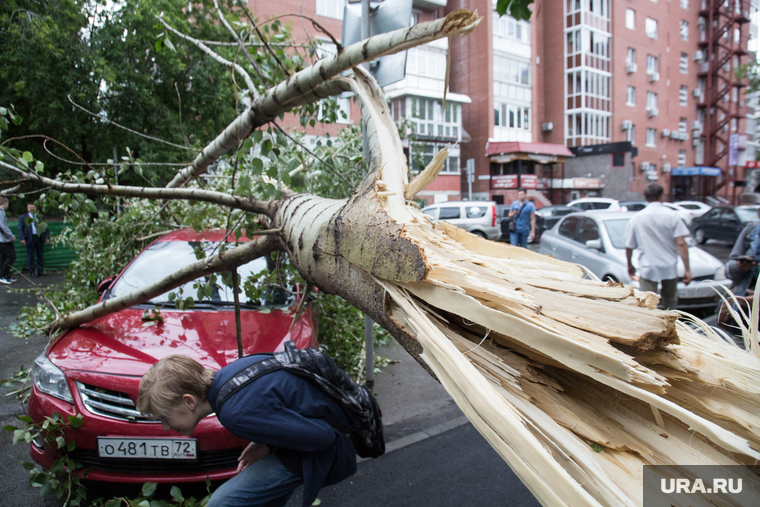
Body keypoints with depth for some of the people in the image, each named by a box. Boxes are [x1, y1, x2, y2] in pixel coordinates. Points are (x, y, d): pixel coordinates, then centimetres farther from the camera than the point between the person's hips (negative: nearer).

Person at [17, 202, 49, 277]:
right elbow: (20, 229, 2)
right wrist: (22, 239, -10)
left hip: (39, 238, 2)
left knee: (40, 255, 7)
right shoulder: (23, 217, 7)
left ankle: (40, 271, 15)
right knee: (30, 256, 1)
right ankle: (32, 272, 8)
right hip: (30, 238, -2)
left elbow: (45, 227, 14)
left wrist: (47, 238, 3)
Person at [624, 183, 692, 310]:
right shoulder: (672, 215, -3)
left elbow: (629, 247, 4)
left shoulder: (637, 218, -1)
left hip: (648, 269, -1)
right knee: (670, 302, 19)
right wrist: (687, 269, -7)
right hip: (670, 268, 1)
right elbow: (681, 243, -9)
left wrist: (630, 265, 21)